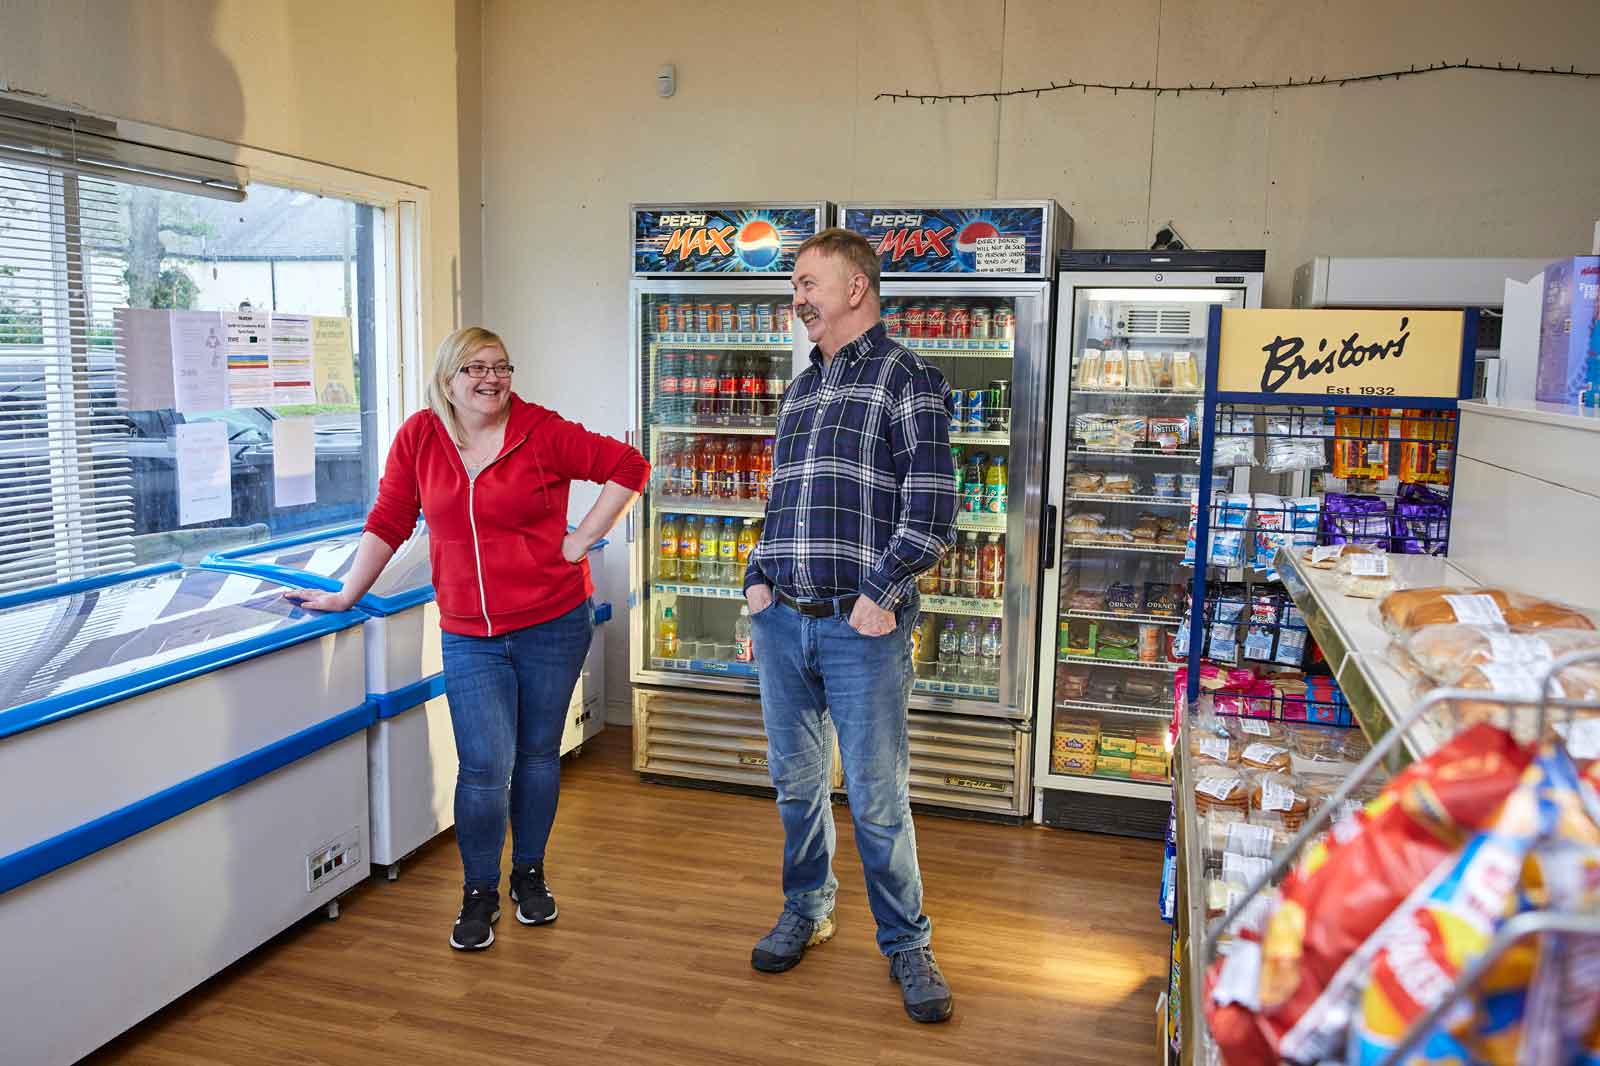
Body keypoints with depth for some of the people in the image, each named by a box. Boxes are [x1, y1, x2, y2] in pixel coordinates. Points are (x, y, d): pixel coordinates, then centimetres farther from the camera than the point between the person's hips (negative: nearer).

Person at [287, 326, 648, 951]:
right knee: (485, 767, -4)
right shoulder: (418, 437, 1)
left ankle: (530, 873, 33)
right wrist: (347, 596, 6)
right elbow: (388, 524, 7)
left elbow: (629, 466, -3)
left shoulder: (542, 433, -7)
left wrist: (585, 536, -6)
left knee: (537, 754, 13)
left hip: (553, 624, 0)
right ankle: (479, 893, 17)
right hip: (469, 636, 1)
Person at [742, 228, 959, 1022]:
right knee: (796, 783, 17)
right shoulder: (800, 389, 16)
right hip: (783, 621, 6)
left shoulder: (905, 378, -5)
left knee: (878, 800, 1)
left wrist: (881, 595, -15)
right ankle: (806, 910, 37)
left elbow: (931, 505, -12)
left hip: (861, 628, -6)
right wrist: (759, 579, 11)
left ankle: (906, 944, 19)